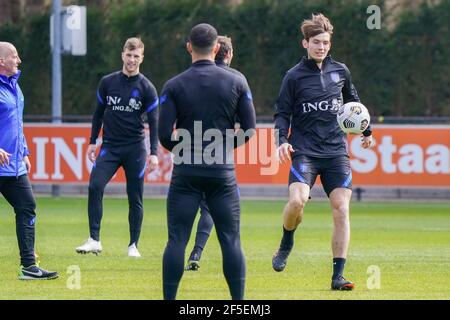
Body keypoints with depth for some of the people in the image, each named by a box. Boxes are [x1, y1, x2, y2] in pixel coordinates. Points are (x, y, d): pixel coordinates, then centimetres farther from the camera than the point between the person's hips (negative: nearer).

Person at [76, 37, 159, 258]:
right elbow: (99, 113, 15)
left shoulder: (147, 88, -1)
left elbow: (154, 122, -2)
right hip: (110, 146, 1)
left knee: (135, 198, 2)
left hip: (135, 148, -1)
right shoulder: (107, 82, 6)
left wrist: (154, 153, -10)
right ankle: (94, 240, -17)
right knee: (95, 186, -18)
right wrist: (93, 142, 11)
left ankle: (133, 245, 13)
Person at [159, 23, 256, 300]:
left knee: (177, 240, 3)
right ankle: (239, 303, 3)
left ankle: (169, 298, 1)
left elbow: (164, 134, -7)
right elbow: (250, 129, 3)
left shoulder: (174, 86, -3)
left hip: (186, 174, -1)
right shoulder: (236, 83, 1)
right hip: (223, 173, 1)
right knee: (231, 241, 4)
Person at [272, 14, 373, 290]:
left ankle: (338, 275, -4)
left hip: (336, 151, 3)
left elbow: (353, 101, 27)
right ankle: (286, 244, 6)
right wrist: (283, 140, -14)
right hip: (305, 150, -3)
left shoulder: (340, 71, 10)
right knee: (297, 200, -25)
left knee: (341, 208, -8)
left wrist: (366, 131, 35)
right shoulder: (295, 76, 0)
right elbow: (282, 112, 2)